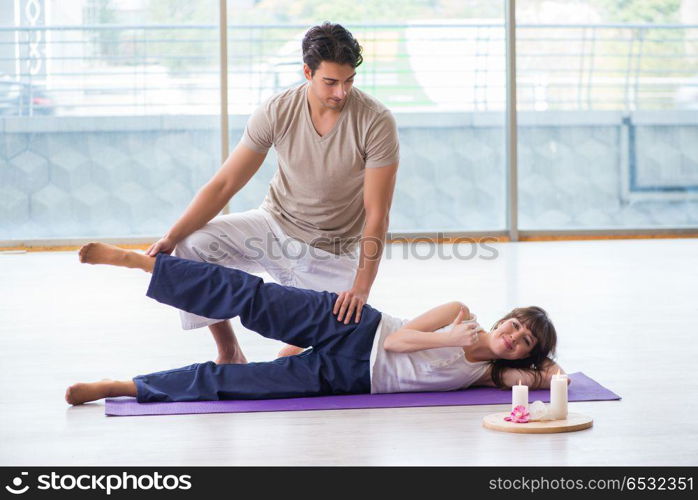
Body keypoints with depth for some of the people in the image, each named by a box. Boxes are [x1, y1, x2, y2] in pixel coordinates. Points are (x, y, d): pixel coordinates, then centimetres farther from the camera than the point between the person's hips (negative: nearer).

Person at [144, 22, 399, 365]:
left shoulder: (376, 122, -21)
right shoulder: (277, 111, -14)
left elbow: (376, 215, -19)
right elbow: (223, 185, -10)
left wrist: (361, 287, -29)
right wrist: (171, 237, -20)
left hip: (331, 254, -2)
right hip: (274, 224, 2)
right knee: (191, 247, -22)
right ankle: (229, 354, -2)